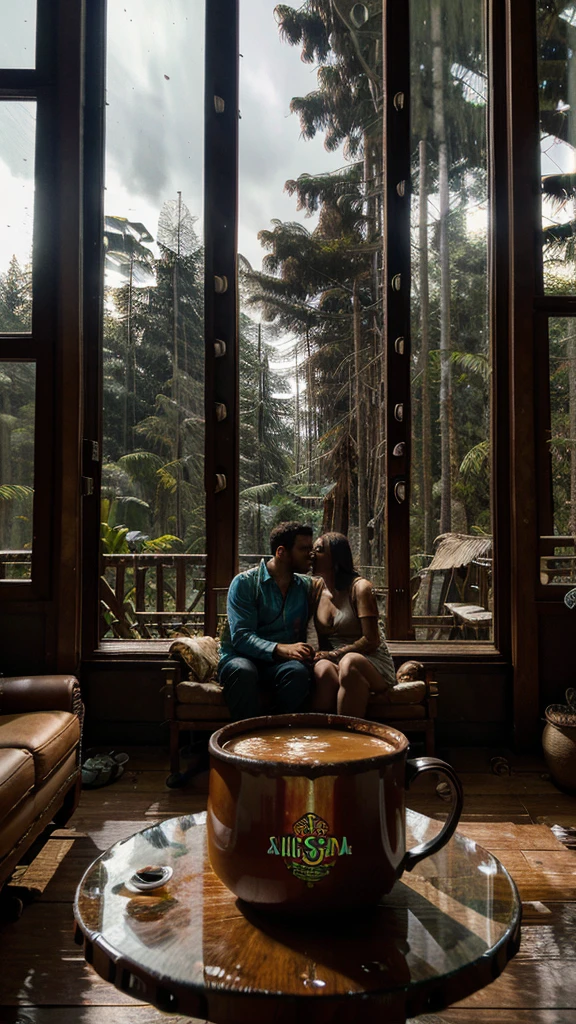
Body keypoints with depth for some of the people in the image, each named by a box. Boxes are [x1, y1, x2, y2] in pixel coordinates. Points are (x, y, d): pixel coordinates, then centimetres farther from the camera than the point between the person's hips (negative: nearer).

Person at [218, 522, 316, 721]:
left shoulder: (306, 586, 12)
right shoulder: (244, 582, -4)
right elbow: (241, 636, -14)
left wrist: (309, 652, -11)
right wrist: (281, 649, -28)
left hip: (281, 663, 3)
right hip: (242, 657, -3)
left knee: (298, 671, -32)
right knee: (243, 671, -38)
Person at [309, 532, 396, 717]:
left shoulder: (360, 588, -7)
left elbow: (371, 641, -10)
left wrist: (334, 654, -13)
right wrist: (324, 656, -7)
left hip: (371, 664, -3)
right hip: (332, 661, 4)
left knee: (349, 662, -39)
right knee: (323, 669, -34)